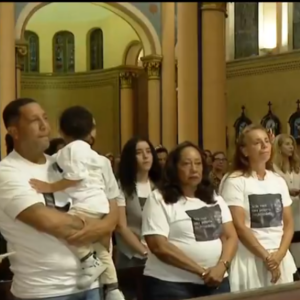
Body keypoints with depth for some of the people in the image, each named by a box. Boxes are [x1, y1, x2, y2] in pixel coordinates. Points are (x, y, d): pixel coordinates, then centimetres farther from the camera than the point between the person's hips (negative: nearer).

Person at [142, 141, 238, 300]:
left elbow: (231, 236, 7)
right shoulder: (159, 199, -5)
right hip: (171, 284, -4)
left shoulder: (215, 199, 11)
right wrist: (202, 271, -15)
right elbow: (159, 246, -14)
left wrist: (222, 266, -12)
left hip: (215, 282, 4)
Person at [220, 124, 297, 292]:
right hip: (250, 259, -5)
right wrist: (266, 257, -14)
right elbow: (239, 227, -13)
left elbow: (289, 224, 8)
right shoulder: (235, 181, -8)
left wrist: (279, 254, -7)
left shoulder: (278, 181, 9)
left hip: (281, 259, 5)